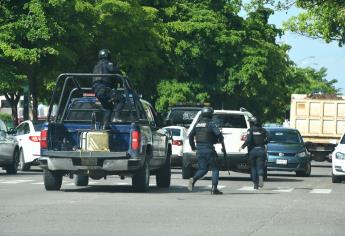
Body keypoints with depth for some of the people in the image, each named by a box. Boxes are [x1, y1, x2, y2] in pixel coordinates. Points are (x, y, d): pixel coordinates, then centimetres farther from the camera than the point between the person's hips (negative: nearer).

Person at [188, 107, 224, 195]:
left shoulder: (197, 124, 11)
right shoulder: (210, 124, -7)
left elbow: (191, 135, 13)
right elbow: (218, 133, -18)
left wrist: (193, 146, 25)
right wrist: (220, 140, 5)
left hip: (199, 149, 5)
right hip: (208, 149, -5)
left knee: (202, 169, 12)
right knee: (215, 168, 5)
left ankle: (193, 179, -16)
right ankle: (214, 188, -4)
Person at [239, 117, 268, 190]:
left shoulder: (250, 130, -1)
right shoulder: (263, 130, 7)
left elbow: (248, 140, -14)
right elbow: (267, 140, 1)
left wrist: (242, 147, -4)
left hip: (253, 150, -1)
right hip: (261, 150, 1)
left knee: (253, 168, 10)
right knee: (260, 167, -1)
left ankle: (255, 184, 10)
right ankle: (260, 178, -32)